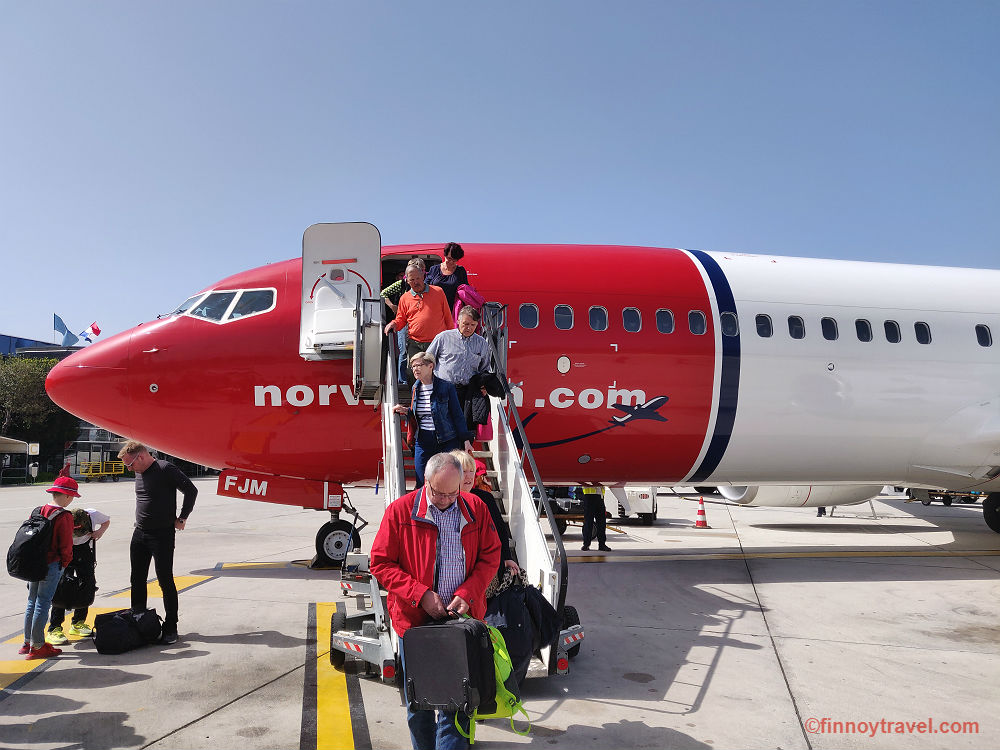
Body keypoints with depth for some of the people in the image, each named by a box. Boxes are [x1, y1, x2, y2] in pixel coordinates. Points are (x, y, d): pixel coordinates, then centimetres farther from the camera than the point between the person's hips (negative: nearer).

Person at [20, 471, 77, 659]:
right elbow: (66, 545, -14)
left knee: (32, 602, 17)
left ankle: (28, 642, 26)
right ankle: (37, 646, 6)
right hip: (52, 565, -7)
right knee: (43, 603, -1)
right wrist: (65, 562, 3)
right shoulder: (64, 516, -15)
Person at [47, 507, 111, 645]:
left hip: (84, 550, 3)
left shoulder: (93, 515, -26)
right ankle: (54, 629, -6)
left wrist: (100, 531, -21)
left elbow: (107, 521, -2)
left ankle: (78, 623, 16)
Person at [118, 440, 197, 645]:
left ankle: (170, 628, 7)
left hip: (162, 535, -7)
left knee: (165, 581, -2)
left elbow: (191, 490, -12)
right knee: (137, 581, 13)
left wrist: (182, 518, -9)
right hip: (139, 534, 8)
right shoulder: (139, 473, 10)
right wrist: (141, 520, 13)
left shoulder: (166, 469, -14)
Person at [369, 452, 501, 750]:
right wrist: (421, 595, -14)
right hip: (415, 619, -1)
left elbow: (490, 556, 5)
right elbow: (381, 563, -5)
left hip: (463, 617, 1)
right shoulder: (400, 511, -7)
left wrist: (468, 593, -10)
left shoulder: (476, 509, 0)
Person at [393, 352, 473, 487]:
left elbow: (457, 415, -3)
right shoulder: (416, 388, 9)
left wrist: (466, 439, -7)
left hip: (446, 440, -4)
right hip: (422, 440, 5)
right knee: (422, 484, 4)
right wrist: (406, 411, 2)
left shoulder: (446, 387, -7)